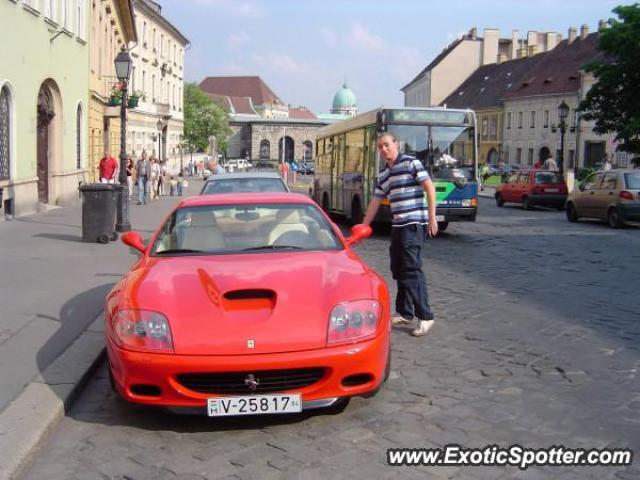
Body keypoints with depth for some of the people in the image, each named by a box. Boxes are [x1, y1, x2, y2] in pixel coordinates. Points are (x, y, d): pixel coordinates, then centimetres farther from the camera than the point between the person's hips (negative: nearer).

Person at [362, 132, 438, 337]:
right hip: (397, 225, 8)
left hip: (414, 223, -8)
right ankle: (404, 313, 20)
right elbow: (375, 202, 20)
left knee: (412, 268, -12)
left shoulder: (411, 163, -5)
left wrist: (432, 217, -15)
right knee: (398, 269, 10)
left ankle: (425, 316, -8)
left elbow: (430, 187, -9)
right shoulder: (383, 174, 16)